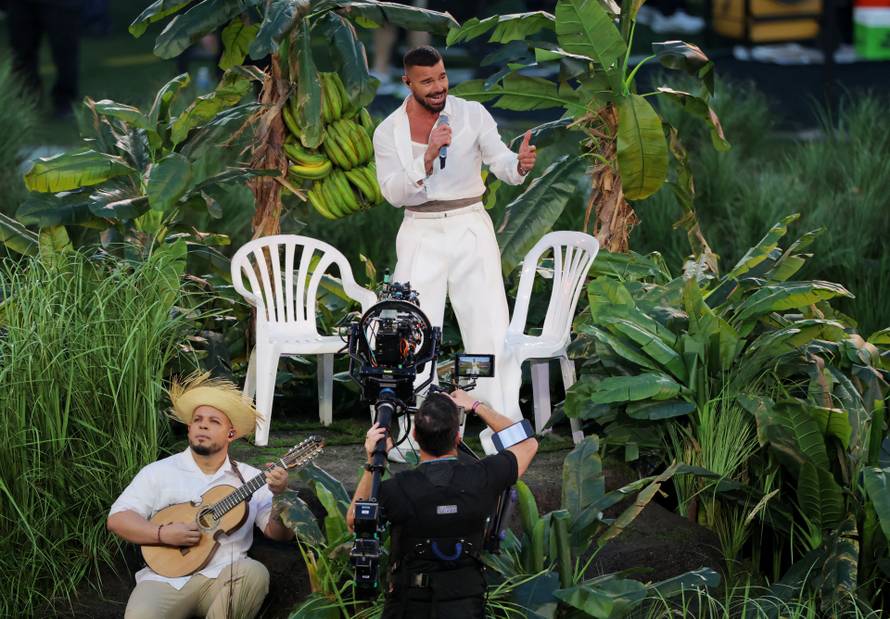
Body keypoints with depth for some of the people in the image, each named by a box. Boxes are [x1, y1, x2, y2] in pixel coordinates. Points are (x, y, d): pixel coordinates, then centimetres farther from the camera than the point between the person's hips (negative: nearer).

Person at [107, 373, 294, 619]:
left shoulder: (249, 478, 11)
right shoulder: (159, 472, 8)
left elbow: (280, 533, 5)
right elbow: (117, 519, 2)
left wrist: (280, 495, -15)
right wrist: (163, 533, -14)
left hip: (224, 577, 3)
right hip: (167, 578, -2)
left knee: (255, 573, -31)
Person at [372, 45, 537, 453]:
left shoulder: (472, 114, -2)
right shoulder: (389, 131, -1)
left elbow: (502, 164, -7)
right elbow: (393, 193, -9)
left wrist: (520, 164, -31)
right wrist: (428, 156, -23)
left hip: (470, 227, -1)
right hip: (421, 235, 1)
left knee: (490, 327, -4)